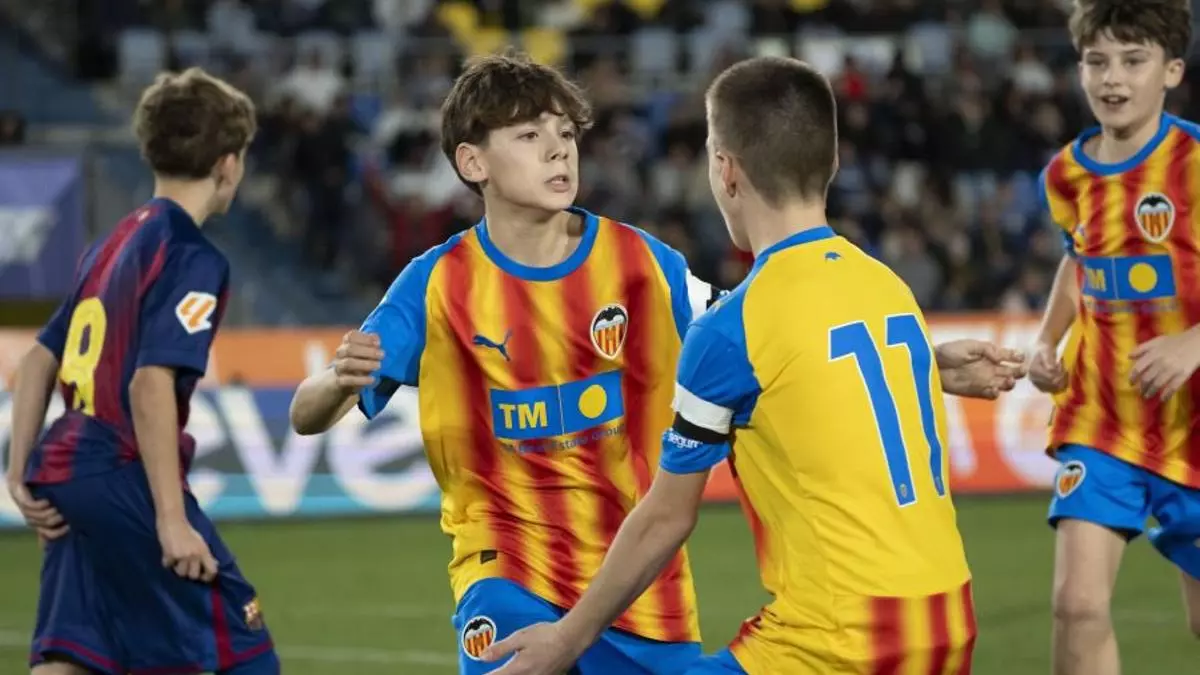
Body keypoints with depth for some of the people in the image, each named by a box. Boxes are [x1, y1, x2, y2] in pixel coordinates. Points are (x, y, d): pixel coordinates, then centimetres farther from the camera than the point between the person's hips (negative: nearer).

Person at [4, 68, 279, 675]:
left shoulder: (113, 244, 17)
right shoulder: (192, 258, -10)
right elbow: (151, 385, -21)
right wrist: (172, 519, -21)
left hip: (67, 470, 9)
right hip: (127, 481, -9)